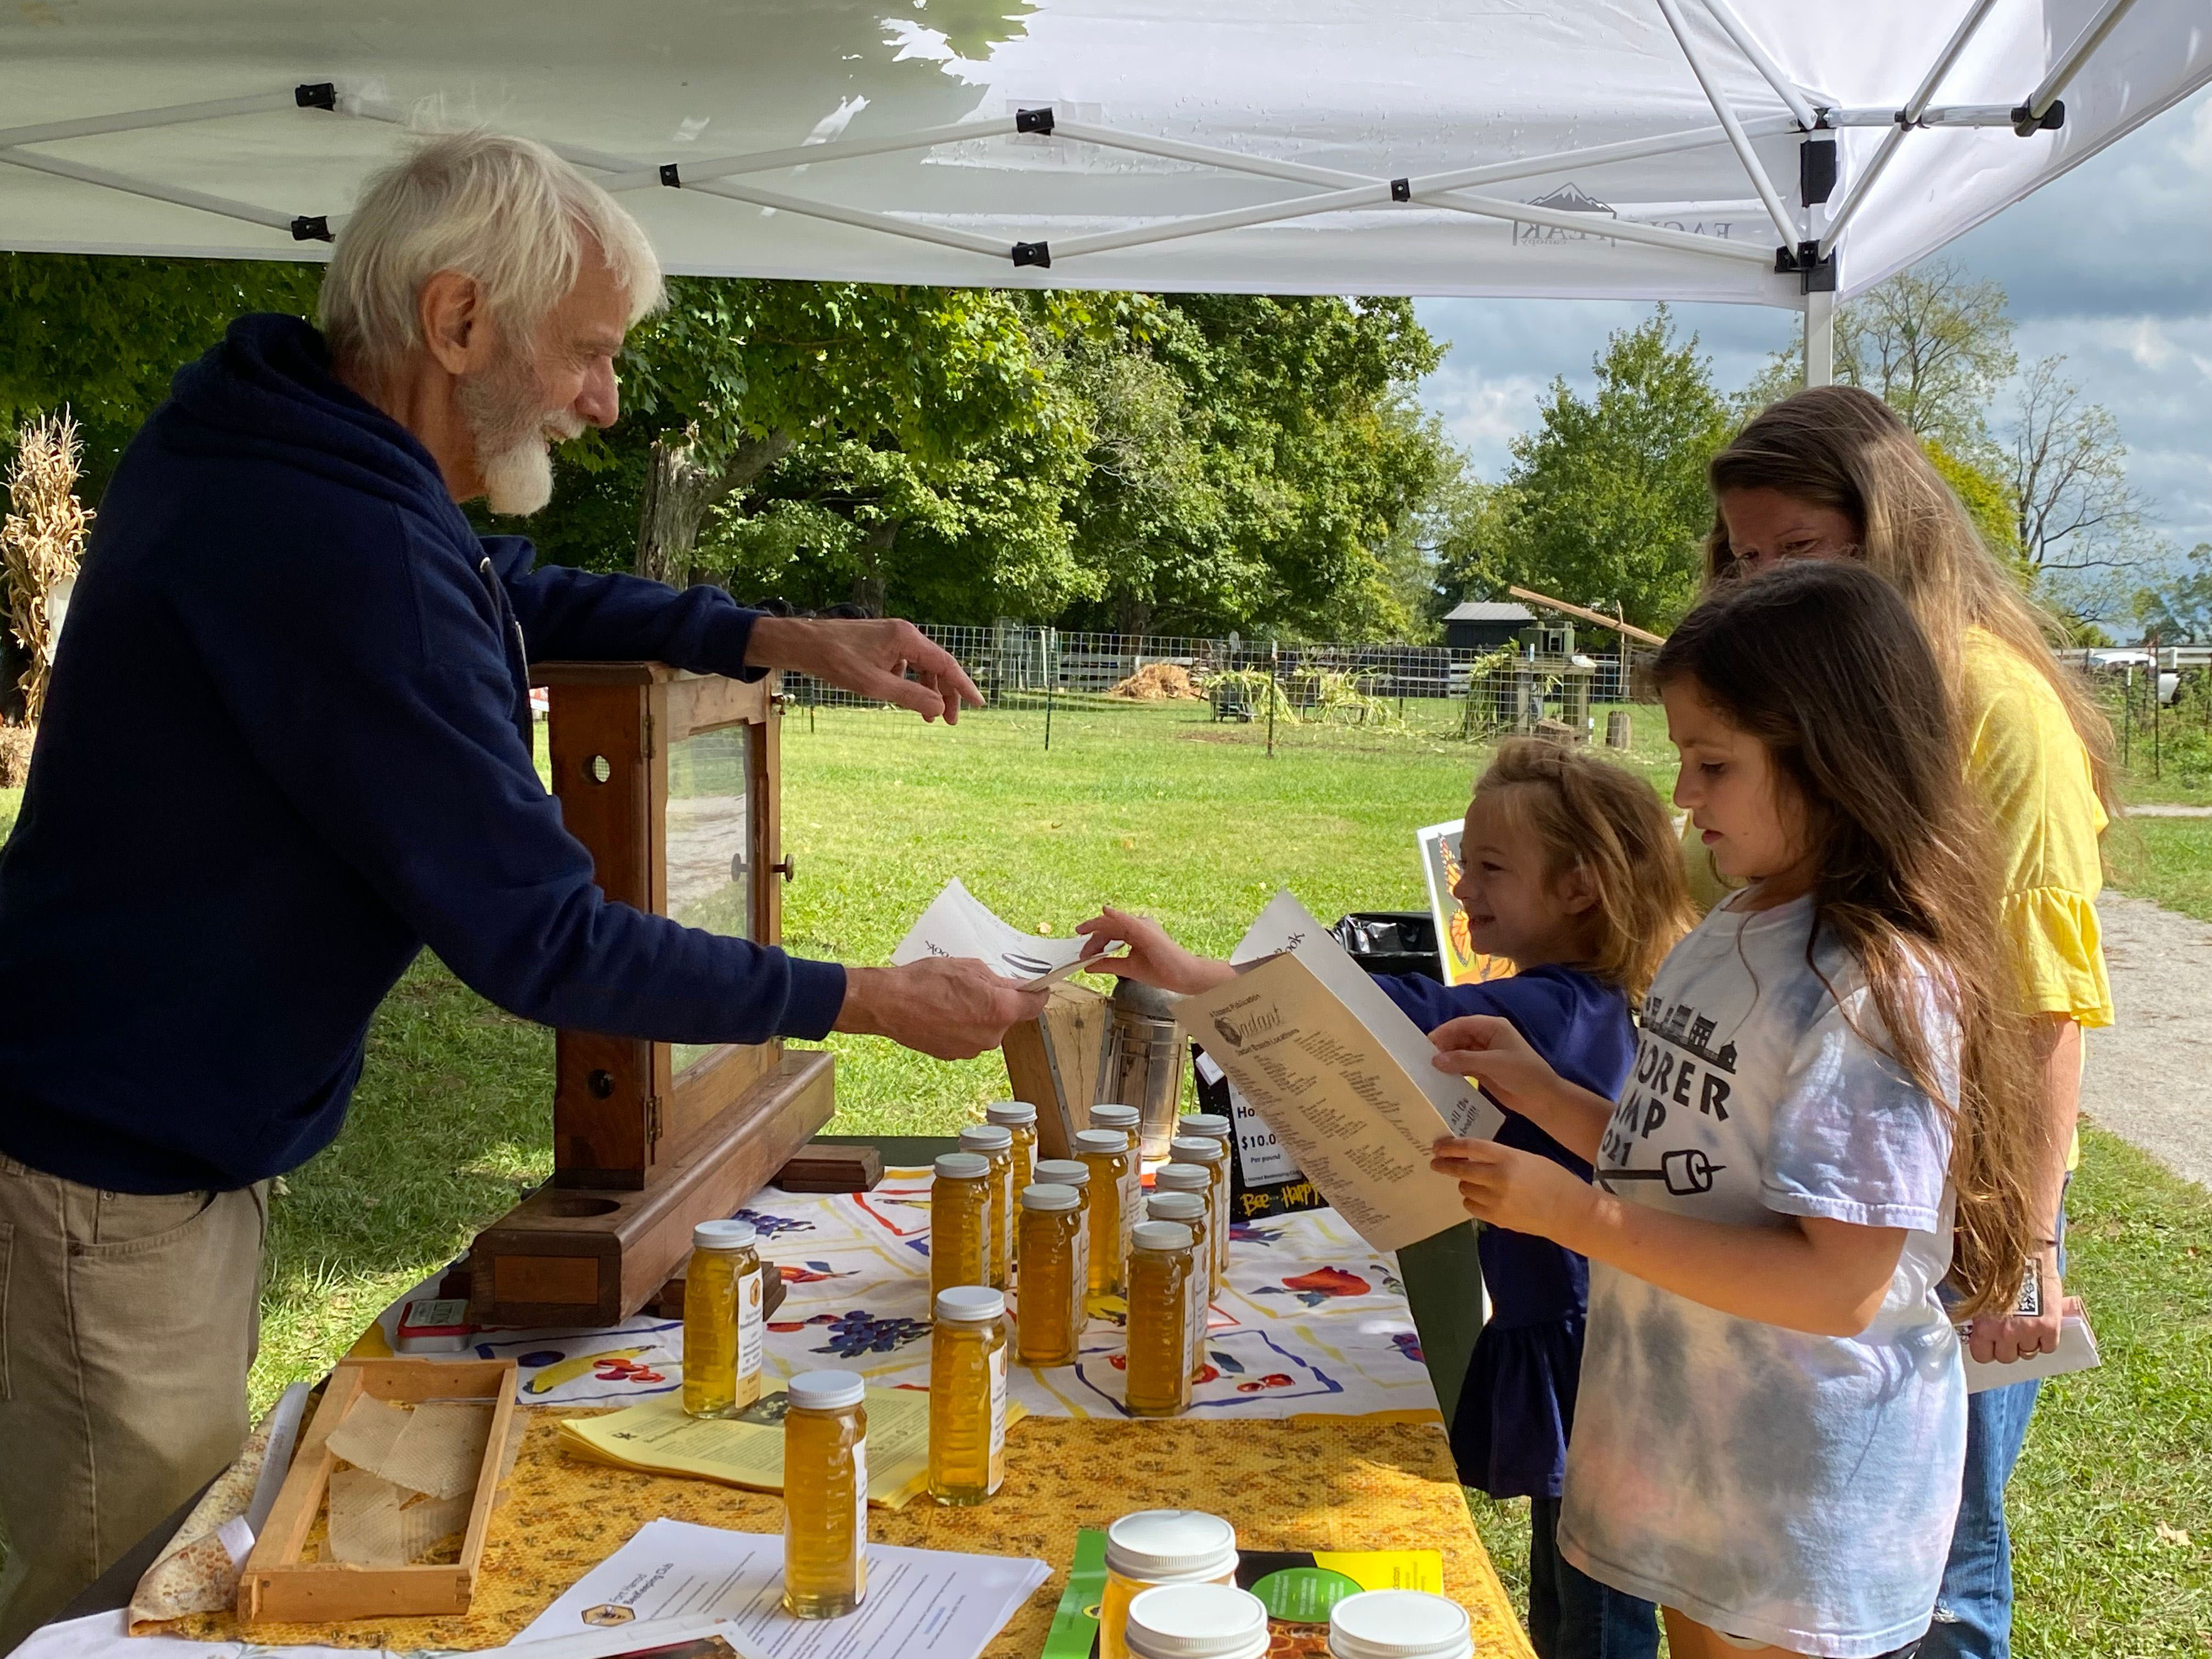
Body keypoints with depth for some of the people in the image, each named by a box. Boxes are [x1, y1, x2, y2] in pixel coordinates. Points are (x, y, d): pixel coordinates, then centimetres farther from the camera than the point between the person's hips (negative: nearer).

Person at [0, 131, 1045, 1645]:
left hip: (185, 1142, 10)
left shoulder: (273, 436, 3)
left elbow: (510, 595, 21)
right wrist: (875, 1001, -18)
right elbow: (544, 946, -26)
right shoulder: (339, 554, -29)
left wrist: (779, 640, 7)